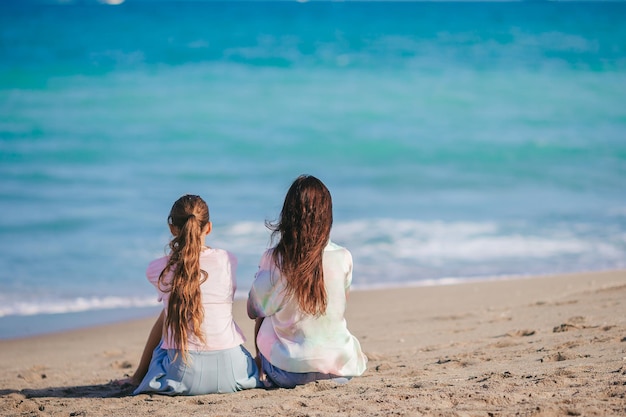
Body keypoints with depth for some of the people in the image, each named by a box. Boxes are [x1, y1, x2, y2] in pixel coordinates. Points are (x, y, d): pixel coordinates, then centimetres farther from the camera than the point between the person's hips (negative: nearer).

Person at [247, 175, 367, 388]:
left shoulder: (273, 260, -12)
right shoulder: (343, 258, -7)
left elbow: (254, 310, 3)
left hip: (288, 373, -1)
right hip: (340, 369, 2)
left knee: (264, 319, 28)